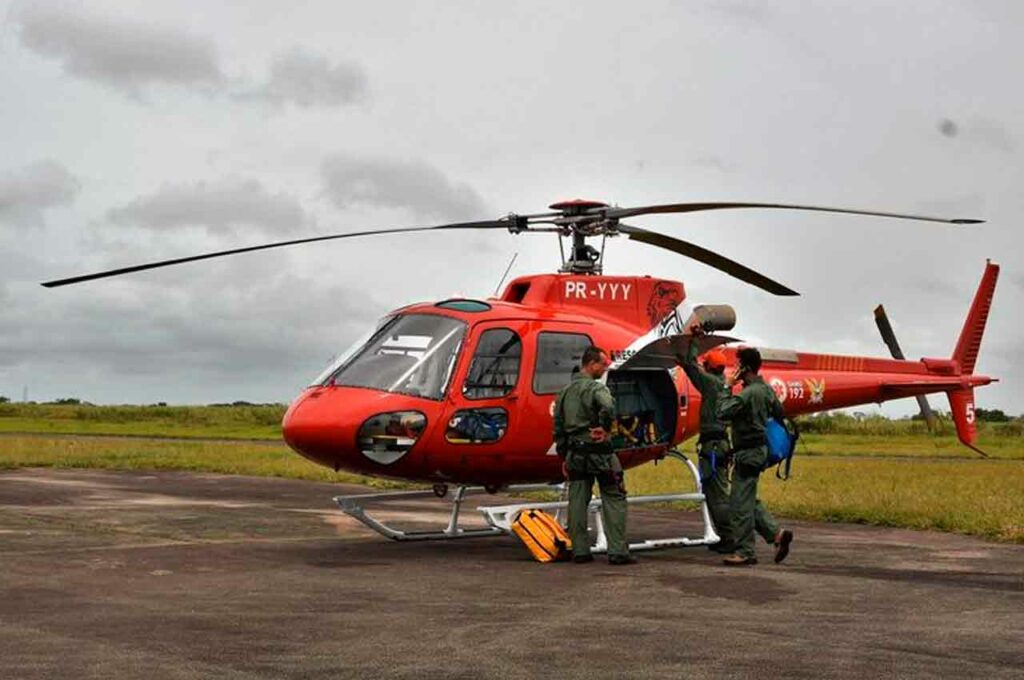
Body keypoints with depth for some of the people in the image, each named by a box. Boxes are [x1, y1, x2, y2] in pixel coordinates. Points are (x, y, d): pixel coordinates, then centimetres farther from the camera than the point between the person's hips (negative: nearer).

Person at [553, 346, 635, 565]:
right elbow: (607, 406, -35)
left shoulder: (565, 391, 12)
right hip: (599, 452, -7)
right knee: (614, 500, 1)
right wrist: (604, 428, -17)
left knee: (577, 502, 9)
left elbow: (558, 426, 15)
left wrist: (564, 457, 19)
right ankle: (617, 551, -3)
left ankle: (580, 551, 10)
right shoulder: (595, 387, -11)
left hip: (575, 453, 7)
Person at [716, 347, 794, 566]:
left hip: (748, 453, -10)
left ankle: (744, 552, 3)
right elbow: (779, 412, 21)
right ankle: (776, 532, 9)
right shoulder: (766, 389, 9)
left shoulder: (748, 393, -20)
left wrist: (727, 387, -13)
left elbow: (723, 412, -22)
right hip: (760, 448, 10)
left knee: (740, 503, -2)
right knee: (748, 500, 17)